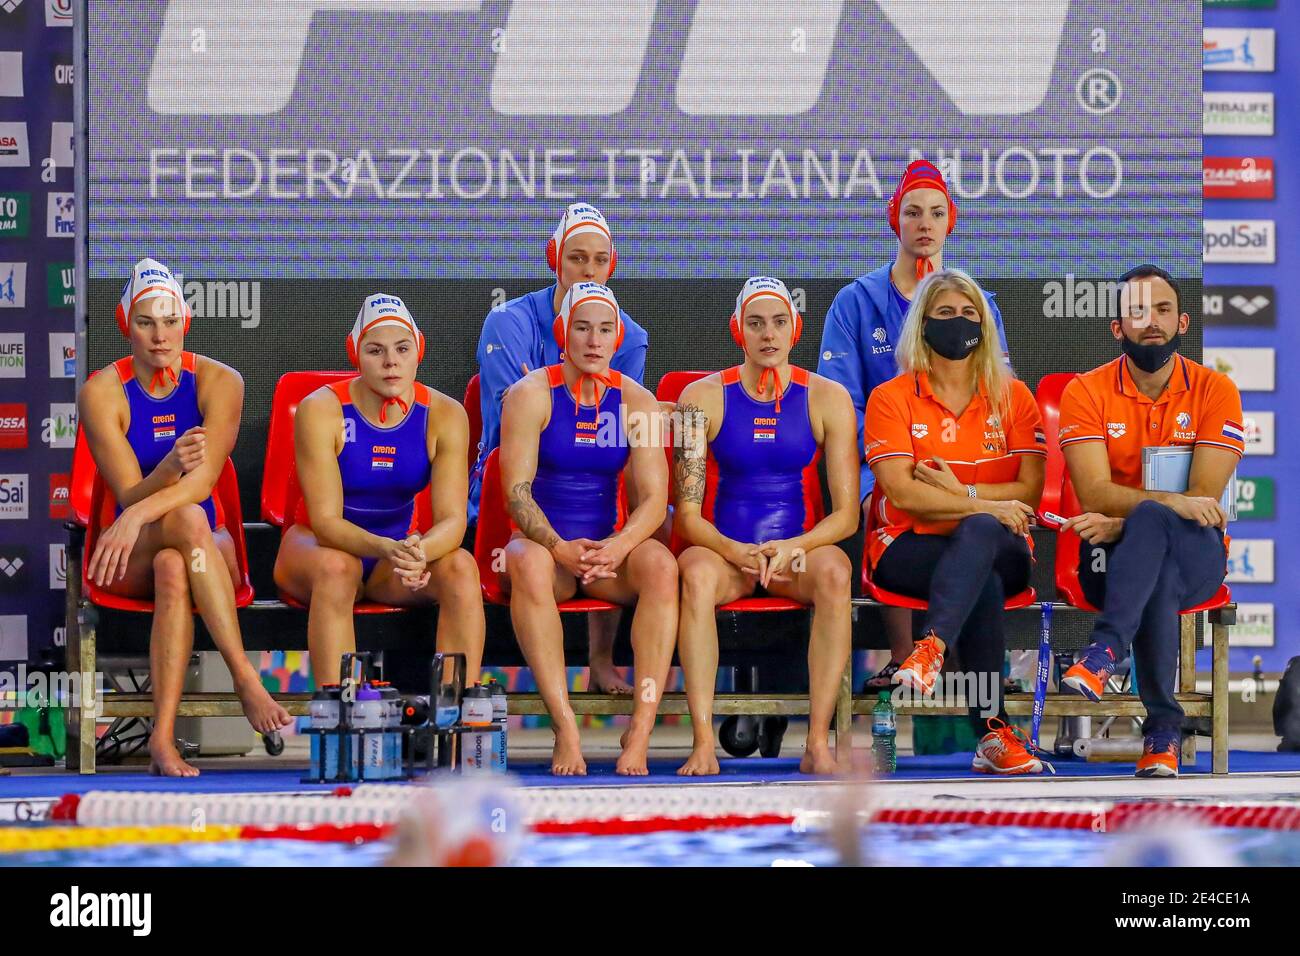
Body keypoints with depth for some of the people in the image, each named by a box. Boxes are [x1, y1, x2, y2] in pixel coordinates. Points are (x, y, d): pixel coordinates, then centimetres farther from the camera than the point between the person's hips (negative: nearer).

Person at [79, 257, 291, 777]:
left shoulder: (218, 381, -4)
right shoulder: (102, 393, -5)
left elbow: (203, 480, -18)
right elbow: (130, 494, -13)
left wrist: (139, 516, -36)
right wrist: (171, 467, -36)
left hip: (207, 549, 1)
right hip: (132, 558, -1)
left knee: (172, 568, -37)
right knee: (187, 519, -35)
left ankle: (163, 738, -50)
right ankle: (246, 677, -47)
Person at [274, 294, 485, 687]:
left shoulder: (445, 415, -9)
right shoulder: (320, 410, -17)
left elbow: (452, 518, -17)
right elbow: (325, 520, -23)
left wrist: (421, 551, -42)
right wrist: (386, 549, -43)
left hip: (401, 547, 3)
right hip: (320, 545, -3)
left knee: (460, 566, -28)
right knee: (336, 567, -37)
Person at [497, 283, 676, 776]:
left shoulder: (636, 402, 4)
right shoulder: (531, 394, -3)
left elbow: (654, 497, -3)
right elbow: (517, 492, -10)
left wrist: (620, 546, -24)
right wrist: (560, 548, -27)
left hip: (609, 546, 2)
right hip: (544, 542, -2)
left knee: (660, 564, -31)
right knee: (529, 563, -38)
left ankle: (640, 732, -35)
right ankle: (565, 729, -40)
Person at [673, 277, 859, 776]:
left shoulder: (827, 398, 3)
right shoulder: (703, 397, 1)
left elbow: (846, 514, -1)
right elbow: (688, 513, -3)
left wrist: (794, 546, -20)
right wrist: (735, 552, -22)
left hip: (797, 550, 1)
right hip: (725, 548, -1)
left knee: (835, 571, -34)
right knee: (696, 572, -36)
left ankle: (818, 743, -34)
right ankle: (702, 741, -38)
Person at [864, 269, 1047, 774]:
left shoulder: (1013, 397, 12)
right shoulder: (891, 398, 5)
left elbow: (1029, 491, 2)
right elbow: (901, 491, -9)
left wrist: (961, 494, -10)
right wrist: (988, 505, -14)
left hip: (1000, 548, 2)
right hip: (908, 548, -2)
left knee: (978, 532, -38)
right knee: (984, 582, -37)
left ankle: (932, 647, -60)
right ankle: (993, 733, -49)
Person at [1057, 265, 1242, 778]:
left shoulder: (1215, 391, 0)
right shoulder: (1087, 392, 1)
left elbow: (1204, 500, -10)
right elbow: (1094, 493, -13)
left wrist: (1124, 522, -24)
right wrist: (1169, 501, -31)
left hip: (1195, 553, 0)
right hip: (1111, 559, 0)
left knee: (1151, 526, -38)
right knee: (1157, 577, -39)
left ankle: (1106, 650, -49)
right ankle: (1163, 726, -42)